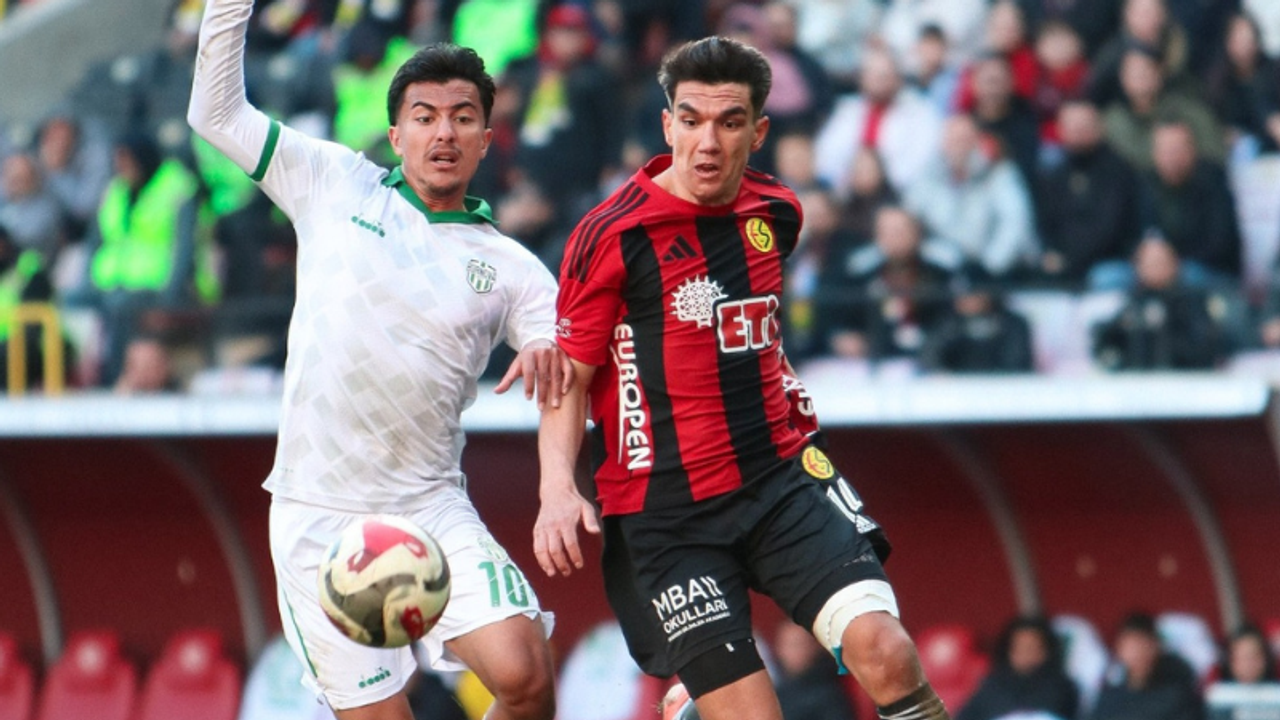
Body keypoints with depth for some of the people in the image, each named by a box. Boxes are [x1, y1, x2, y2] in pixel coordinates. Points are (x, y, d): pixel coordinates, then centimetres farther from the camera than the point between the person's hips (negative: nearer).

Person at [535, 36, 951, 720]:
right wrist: (558, 490, -18)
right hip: (663, 509, -4)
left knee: (884, 651, -18)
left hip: (782, 481, 4)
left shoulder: (776, 213, 8)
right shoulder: (611, 234, -8)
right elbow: (568, 377, -6)